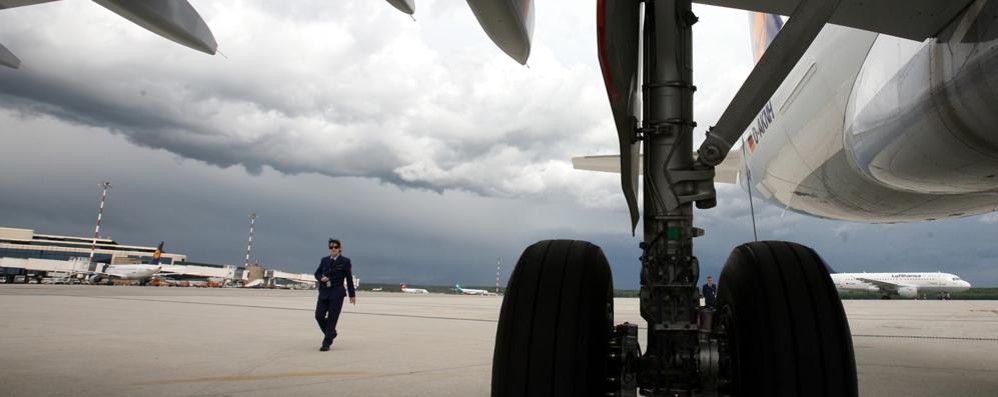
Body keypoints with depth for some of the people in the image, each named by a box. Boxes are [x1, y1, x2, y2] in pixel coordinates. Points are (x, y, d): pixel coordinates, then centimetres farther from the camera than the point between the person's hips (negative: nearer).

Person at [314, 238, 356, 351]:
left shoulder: (345, 261, -1)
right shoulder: (324, 260, 9)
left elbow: (349, 279, 1)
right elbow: (317, 273, 17)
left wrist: (352, 295, 2)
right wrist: (321, 278, -7)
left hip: (337, 293, -4)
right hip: (324, 292, 4)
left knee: (332, 318, -4)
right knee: (319, 316, 0)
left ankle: (326, 344, 5)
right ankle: (331, 333, 27)